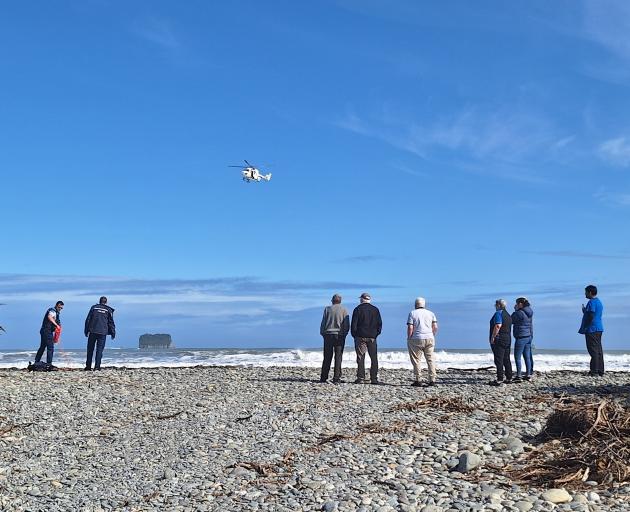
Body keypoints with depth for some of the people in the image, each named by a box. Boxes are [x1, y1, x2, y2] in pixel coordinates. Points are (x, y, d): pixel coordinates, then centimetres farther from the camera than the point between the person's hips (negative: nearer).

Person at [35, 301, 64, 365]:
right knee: (50, 348, -9)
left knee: (42, 347, 16)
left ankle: (36, 361, 23)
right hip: (46, 331, -10)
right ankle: (49, 363, -8)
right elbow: (49, 317, -34)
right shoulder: (52, 311, -12)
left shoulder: (57, 313, 19)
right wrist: (56, 325, -36)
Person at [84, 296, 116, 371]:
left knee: (90, 349, 10)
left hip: (92, 331, 1)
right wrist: (113, 332, 10)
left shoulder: (94, 307, 9)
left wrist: (86, 330, 10)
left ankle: (88, 366, 12)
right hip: (102, 332, -1)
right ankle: (97, 366, -6)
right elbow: (111, 322, 5)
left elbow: (88, 319, 6)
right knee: (99, 349, 1)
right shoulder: (108, 310, 6)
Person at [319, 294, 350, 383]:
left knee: (327, 357, 6)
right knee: (338, 357, 2)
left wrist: (322, 333, 11)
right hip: (340, 335, -1)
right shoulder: (344, 310, 1)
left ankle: (323, 378, 7)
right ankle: (336, 378, -2)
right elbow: (347, 325, -1)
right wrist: (344, 334, 10)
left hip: (328, 335, 1)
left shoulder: (327, 309, 3)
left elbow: (323, 323, 2)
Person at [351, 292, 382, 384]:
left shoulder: (358, 309, -2)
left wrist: (354, 335, 6)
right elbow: (379, 324, 8)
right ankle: (374, 379, 5)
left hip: (360, 337, -3)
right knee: (374, 358, 7)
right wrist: (376, 334, 14)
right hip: (372, 337, 3)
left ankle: (361, 378, -4)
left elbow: (354, 324, -4)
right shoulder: (375, 310, 7)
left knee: (360, 358, 0)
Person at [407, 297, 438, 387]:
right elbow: (435, 327, 4)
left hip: (416, 339, -3)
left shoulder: (412, 313, 0)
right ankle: (432, 380, 4)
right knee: (430, 360, 8)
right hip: (429, 339, 4)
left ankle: (417, 380, -1)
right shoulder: (431, 313, 10)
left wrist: (409, 339, 1)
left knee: (416, 360, 2)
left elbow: (410, 328, -8)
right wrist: (432, 337, 16)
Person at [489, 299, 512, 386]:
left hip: (499, 339, -9)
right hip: (508, 339, 9)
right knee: (506, 360, 13)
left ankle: (499, 379, -10)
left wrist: (492, 337, -21)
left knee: (499, 360, -8)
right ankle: (509, 378, 16)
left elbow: (498, 326, -24)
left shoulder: (498, 313, -13)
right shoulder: (508, 315, 17)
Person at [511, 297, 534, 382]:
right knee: (527, 357, 11)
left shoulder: (519, 313, -17)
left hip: (521, 337, -9)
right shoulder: (528, 313, 10)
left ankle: (518, 376, -7)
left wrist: (515, 310, 2)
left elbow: (511, 321, -6)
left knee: (517, 357, -5)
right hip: (528, 336, 9)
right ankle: (528, 375, 15)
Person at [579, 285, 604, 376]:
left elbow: (590, 317, -19)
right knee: (599, 350, 10)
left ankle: (594, 372, -10)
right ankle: (600, 371, 12)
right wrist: (585, 311, 24)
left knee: (593, 351, -9)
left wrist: (583, 328, -14)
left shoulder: (591, 302, -13)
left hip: (592, 329, -10)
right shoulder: (599, 302, 18)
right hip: (599, 328, 10)